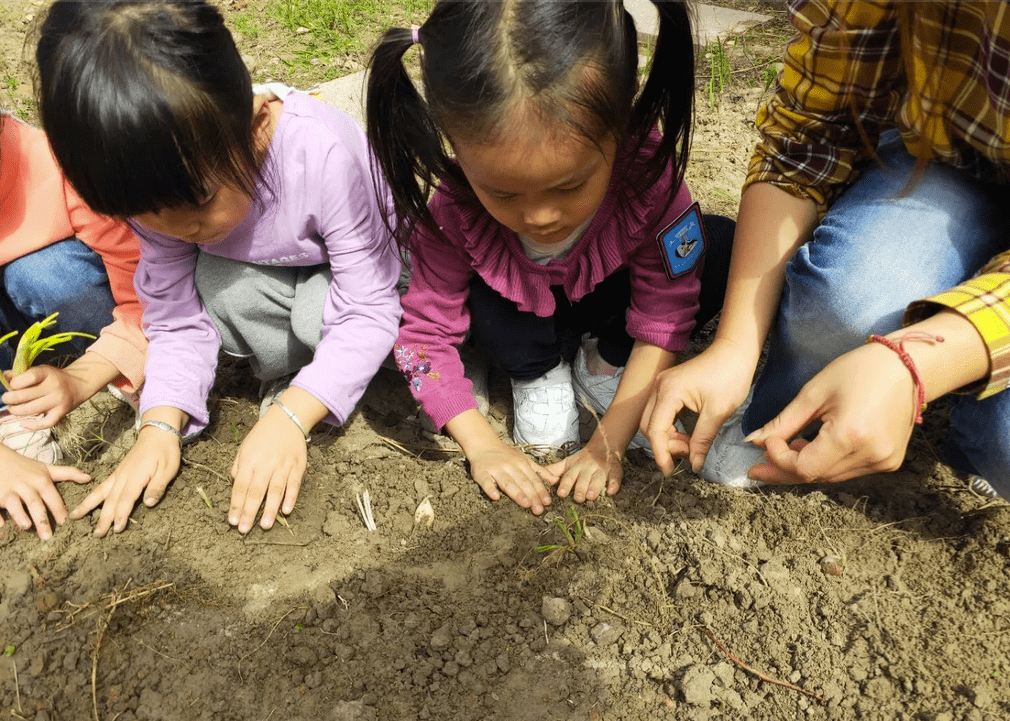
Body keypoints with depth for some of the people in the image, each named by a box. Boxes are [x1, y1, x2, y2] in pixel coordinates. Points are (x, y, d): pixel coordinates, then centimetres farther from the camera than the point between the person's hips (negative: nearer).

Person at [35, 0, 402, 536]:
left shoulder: (323, 153, -38)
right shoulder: (155, 186, -21)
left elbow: (369, 310, -31)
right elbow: (176, 319, -12)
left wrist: (289, 417, -38)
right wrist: (159, 426, -27)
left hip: (363, 268, -3)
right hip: (270, 280, 4)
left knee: (319, 313, -35)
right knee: (213, 286, -29)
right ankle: (296, 370, -3)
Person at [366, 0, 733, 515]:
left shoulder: (647, 173, -39)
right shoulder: (451, 213, -35)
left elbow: (664, 318, -29)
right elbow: (426, 331, -23)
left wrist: (609, 442, -32)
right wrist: (482, 445, -31)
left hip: (608, 300, 1)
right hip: (525, 315, -1)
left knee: (724, 249, -26)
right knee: (485, 306, -35)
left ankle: (603, 360, -2)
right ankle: (539, 376, -2)